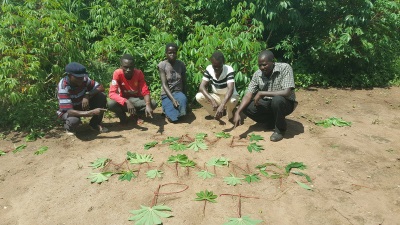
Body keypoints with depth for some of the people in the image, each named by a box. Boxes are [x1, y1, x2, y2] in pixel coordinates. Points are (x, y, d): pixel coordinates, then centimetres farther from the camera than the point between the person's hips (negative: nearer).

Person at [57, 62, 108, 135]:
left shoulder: (84, 79, -20)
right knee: (74, 120, -40)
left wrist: (87, 95, -32)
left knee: (101, 96, -20)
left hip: (82, 105, 5)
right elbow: (69, 111, -40)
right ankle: (69, 127, 1)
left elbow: (101, 88, -14)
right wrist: (91, 112, -50)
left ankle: (95, 123, 0)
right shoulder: (63, 87, -33)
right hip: (68, 111, -4)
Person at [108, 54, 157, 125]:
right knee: (111, 104, -33)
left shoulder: (139, 73, -18)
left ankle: (135, 115, 2)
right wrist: (126, 102, -43)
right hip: (123, 100, -1)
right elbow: (112, 93, -28)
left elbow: (145, 92, -20)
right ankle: (123, 117, 0)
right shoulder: (117, 73, -21)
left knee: (153, 103, -26)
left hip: (136, 99, 2)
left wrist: (148, 105, -40)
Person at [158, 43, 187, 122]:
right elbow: (164, 85, -14)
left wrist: (184, 96, 0)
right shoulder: (162, 65, -9)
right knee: (173, 118, -20)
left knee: (183, 99, -35)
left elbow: (184, 82, 7)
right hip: (167, 94, -2)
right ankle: (167, 108, 13)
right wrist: (172, 99, -25)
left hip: (178, 92, 2)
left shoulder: (181, 64, 0)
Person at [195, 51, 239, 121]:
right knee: (198, 96, -22)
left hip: (229, 96, -3)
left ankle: (230, 116, -4)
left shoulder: (229, 70, -26)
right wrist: (212, 100, -37)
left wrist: (222, 105, -54)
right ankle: (215, 114, 0)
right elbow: (202, 87, -21)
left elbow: (230, 89, -39)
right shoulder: (209, 69, -15)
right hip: (216, 96, 4)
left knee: (232, 101, -39)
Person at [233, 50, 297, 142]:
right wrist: (238, 112, -28)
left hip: (285, 103, -5)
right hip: (268, 103, 5)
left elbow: (286, 92, -32)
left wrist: (261, 93, -30)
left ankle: (280, 129, -10)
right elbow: (248, 95, -13)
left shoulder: (285, 68, -23)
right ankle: (272, 120, 7)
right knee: (246, 107, -16)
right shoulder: (257, 74, -9)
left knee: (277, 100, -38)